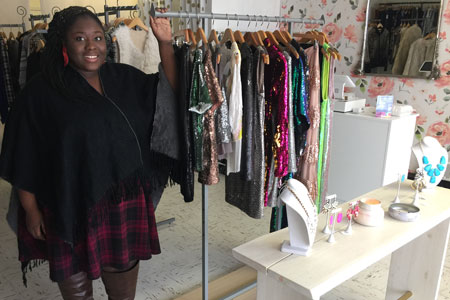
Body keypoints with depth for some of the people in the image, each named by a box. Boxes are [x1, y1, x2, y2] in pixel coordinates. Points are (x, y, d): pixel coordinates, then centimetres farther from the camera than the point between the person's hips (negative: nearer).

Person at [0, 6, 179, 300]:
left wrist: (165, 44, -3)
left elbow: (168, 93, 8)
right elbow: (24, 159, -7)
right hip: (70, 209, -3)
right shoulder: (42, 92, -10)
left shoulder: (124, 78, 1)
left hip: (125, 205, 3)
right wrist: (31, 210, -5)